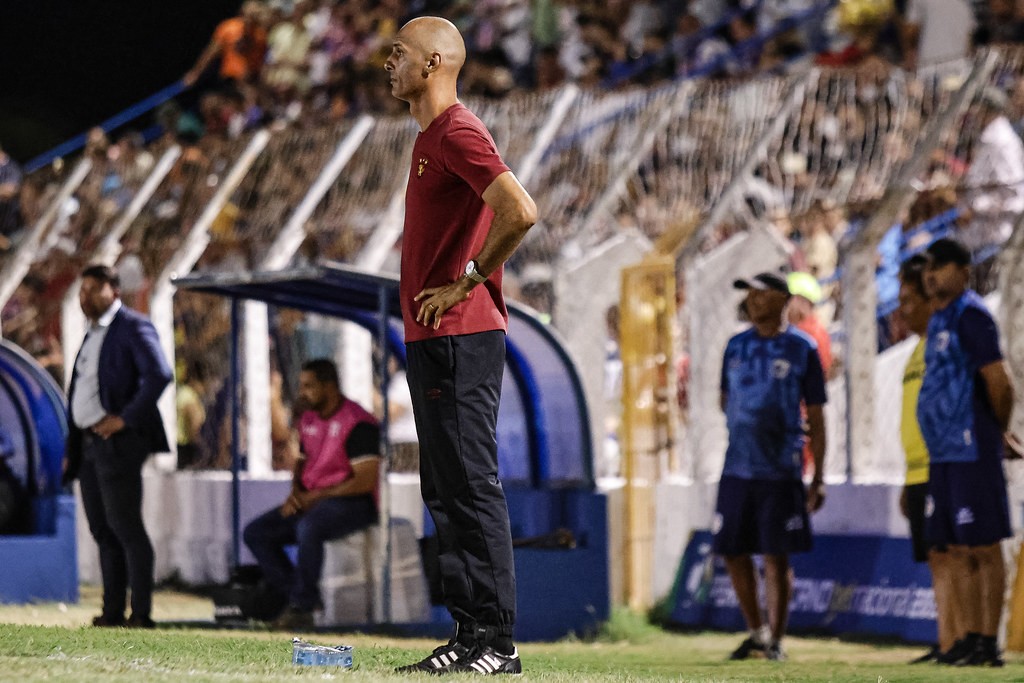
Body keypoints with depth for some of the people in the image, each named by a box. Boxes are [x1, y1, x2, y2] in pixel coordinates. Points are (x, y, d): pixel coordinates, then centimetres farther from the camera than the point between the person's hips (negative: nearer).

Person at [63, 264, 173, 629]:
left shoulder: (133, 328, -7)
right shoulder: (93, 335, 20)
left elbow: (159, 375, -21)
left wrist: (126, 419, -20)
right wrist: (71, 450, 17)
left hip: (117, 443, -9)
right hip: (89, 444, 9)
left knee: (124, 526, -10)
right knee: (103, 530, 9)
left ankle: (141, 614, -10)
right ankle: (112, 612, 11)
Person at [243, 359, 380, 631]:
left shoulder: (358, 424, -14)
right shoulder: (308, 420, 13)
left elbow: (365, 481, -19)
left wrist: (317, 496, -17)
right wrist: (295, 493, 2)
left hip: (353, 504, -9)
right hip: (310, 503, 9)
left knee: (308, 527, -38)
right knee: (255, 533, -5)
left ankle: (301, 608, -27)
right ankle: (297, 596, -8)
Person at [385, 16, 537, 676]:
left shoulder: (458, 132, -12)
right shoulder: (432, 136, 20)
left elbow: (520, 211, -25)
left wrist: (467, 282, -16)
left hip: (460, 338, -11)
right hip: (434, 340, 11)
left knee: (472, 490, -10)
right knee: (447, 494, 11)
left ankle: (497, 641, -10)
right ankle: (471, 636, 14)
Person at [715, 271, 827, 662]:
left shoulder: (802, 348, -1)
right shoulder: (736, 346, 11)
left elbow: (816, 418, 0)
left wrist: (818, 478, -4)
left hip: (780, 472, -4)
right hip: (737, 469, 5)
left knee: (776, 557, -3)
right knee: (733, 553, 5)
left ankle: (776, 640, 6)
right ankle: (756, 633, 20)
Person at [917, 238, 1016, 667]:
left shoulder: (970, 315, -12)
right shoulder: (939, 320, 17)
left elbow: (998, 383, -15)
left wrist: (996, 431, 0)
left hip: (972, 452, -9)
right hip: (942, 454, 9)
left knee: (984, 548, -6)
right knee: (959, 551, 11)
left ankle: (988, 643, -6)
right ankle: (971, 637, 16)